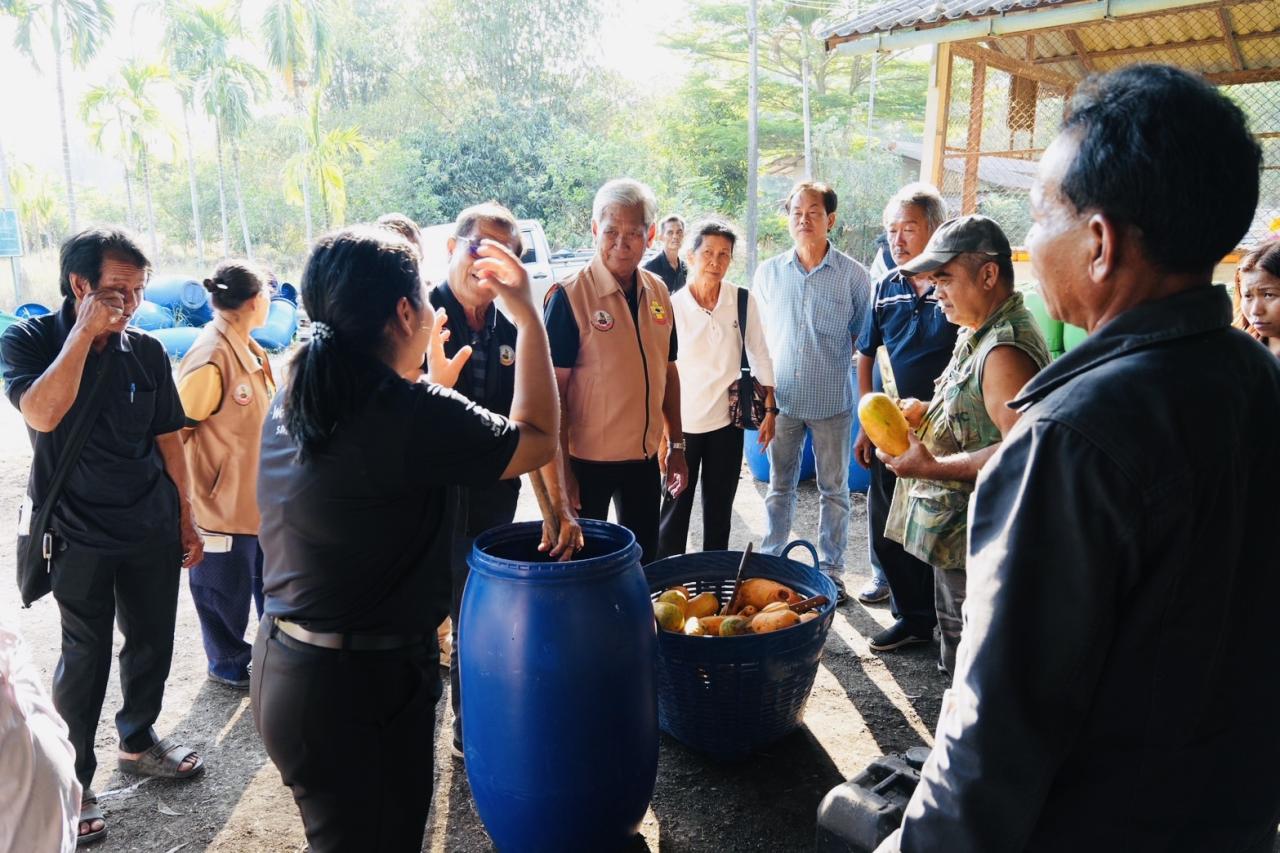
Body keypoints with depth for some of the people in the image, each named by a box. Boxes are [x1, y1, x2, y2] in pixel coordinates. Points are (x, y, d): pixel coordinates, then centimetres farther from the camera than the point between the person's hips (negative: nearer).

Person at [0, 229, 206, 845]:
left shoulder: (147, 351, -2)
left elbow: (168, 440, 5)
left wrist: (187, 519, 6)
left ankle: (138, 740, 38)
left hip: (152, 529, 3)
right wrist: (84, 331, -25)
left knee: (153, 641, 14)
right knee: (86, 657, 5)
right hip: (79, 535, -3)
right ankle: (72, 777, 24)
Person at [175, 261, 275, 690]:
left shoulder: (250, 350, 5)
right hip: (224, 501, -8)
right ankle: (227, 664, 32)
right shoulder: (209, 358, -22)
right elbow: (175, 431, -19)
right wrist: (186, 501, -14)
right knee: (225, 590, 12)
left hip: (260, 496, 8)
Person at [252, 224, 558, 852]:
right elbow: (536, 441, -11)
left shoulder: (292, 398, 1)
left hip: (282, 666, 8)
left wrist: (433, 381, 22)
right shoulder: (409, 412, -24)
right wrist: (528, 317, -3)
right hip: (361, 687, -8)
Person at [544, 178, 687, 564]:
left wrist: (676, 445, 11)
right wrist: (561, 470, -16)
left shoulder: (658, 292, 4)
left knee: (644, 563, 18)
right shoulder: (569, 296, -14)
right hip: (587, 460, -5)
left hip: (645, 458, 5)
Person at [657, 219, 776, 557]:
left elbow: (759, 355, 4)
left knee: (720, 508, 15)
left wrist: (769, 410, 3)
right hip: (681, 423, -2)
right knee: (675, 507, 5)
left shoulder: (743, 300, -4)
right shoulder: (672, 305, -9)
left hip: (727, 421, 2)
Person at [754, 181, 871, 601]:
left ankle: (831, 569, 23)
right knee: (779, 485, 13)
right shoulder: (769, 272, 3)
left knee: (834, 489, 9)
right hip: (782, 398, 2)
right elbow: (757, 333, 10)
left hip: (831, 401, -2)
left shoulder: (852, 275, -4)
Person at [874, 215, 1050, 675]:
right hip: (959, 525, 11)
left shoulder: (1006, 350, -23)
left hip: (973, 535, -11)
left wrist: (932, 467, -27)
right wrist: (928, 413, 7)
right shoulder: (979, 333, 11)